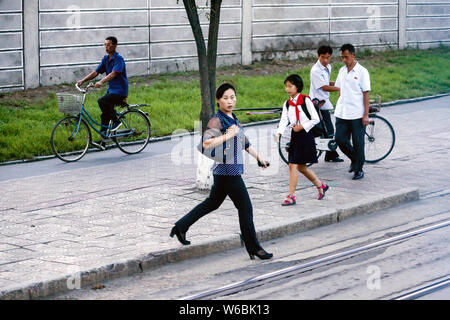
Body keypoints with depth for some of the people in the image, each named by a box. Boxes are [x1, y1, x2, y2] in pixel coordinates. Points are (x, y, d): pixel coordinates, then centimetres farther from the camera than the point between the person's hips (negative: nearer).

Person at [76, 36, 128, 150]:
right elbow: (96, 72, 9)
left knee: (102, 101, -28)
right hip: (111, 89, 8)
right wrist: (83, 81, -3)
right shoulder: (105, 59, 11)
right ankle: (103, 142, 1)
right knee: (105, 114, 0)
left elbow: (113, 73, -29)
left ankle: (116, 121, -10)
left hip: (120, 91, -8)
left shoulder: (119, 59, -14)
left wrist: (101, 82, -43)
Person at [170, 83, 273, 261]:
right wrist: (228, 135, -28)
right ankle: (254, 248, 5)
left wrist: (259, 157, 31)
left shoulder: (233, 118, 14)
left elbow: (244, 142, 27)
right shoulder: (216, 120, -15)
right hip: (226, 169, -9)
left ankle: (180, 227, 28)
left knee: (213, 202, 19)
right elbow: (207, 143, -29)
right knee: (245, 208, -4)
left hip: (234, 169, 9)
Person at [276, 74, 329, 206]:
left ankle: (291, 196, -8)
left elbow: (315, 119, -7)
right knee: (301, 167, 13)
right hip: (295, 136, 7)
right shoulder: (287, 104, 9)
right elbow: (284, 120, -3)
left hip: (305, 135, -7)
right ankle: (320, 185, 34)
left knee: (293, 165, -12)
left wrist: (302, 127, -13)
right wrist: (279, 133, -19)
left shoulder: (305, 100, -8)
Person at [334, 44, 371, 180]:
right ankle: (354, 159, 26)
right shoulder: (342, 71, 11)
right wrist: (339, 108, 14)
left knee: (358, 142, 1)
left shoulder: (362, 71, -6)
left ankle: (359, 169, 13)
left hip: (357, 114, -5)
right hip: (342, 113, 5)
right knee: (340, 139, 2)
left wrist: (366, 115, -11)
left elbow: (366, 94, -7)